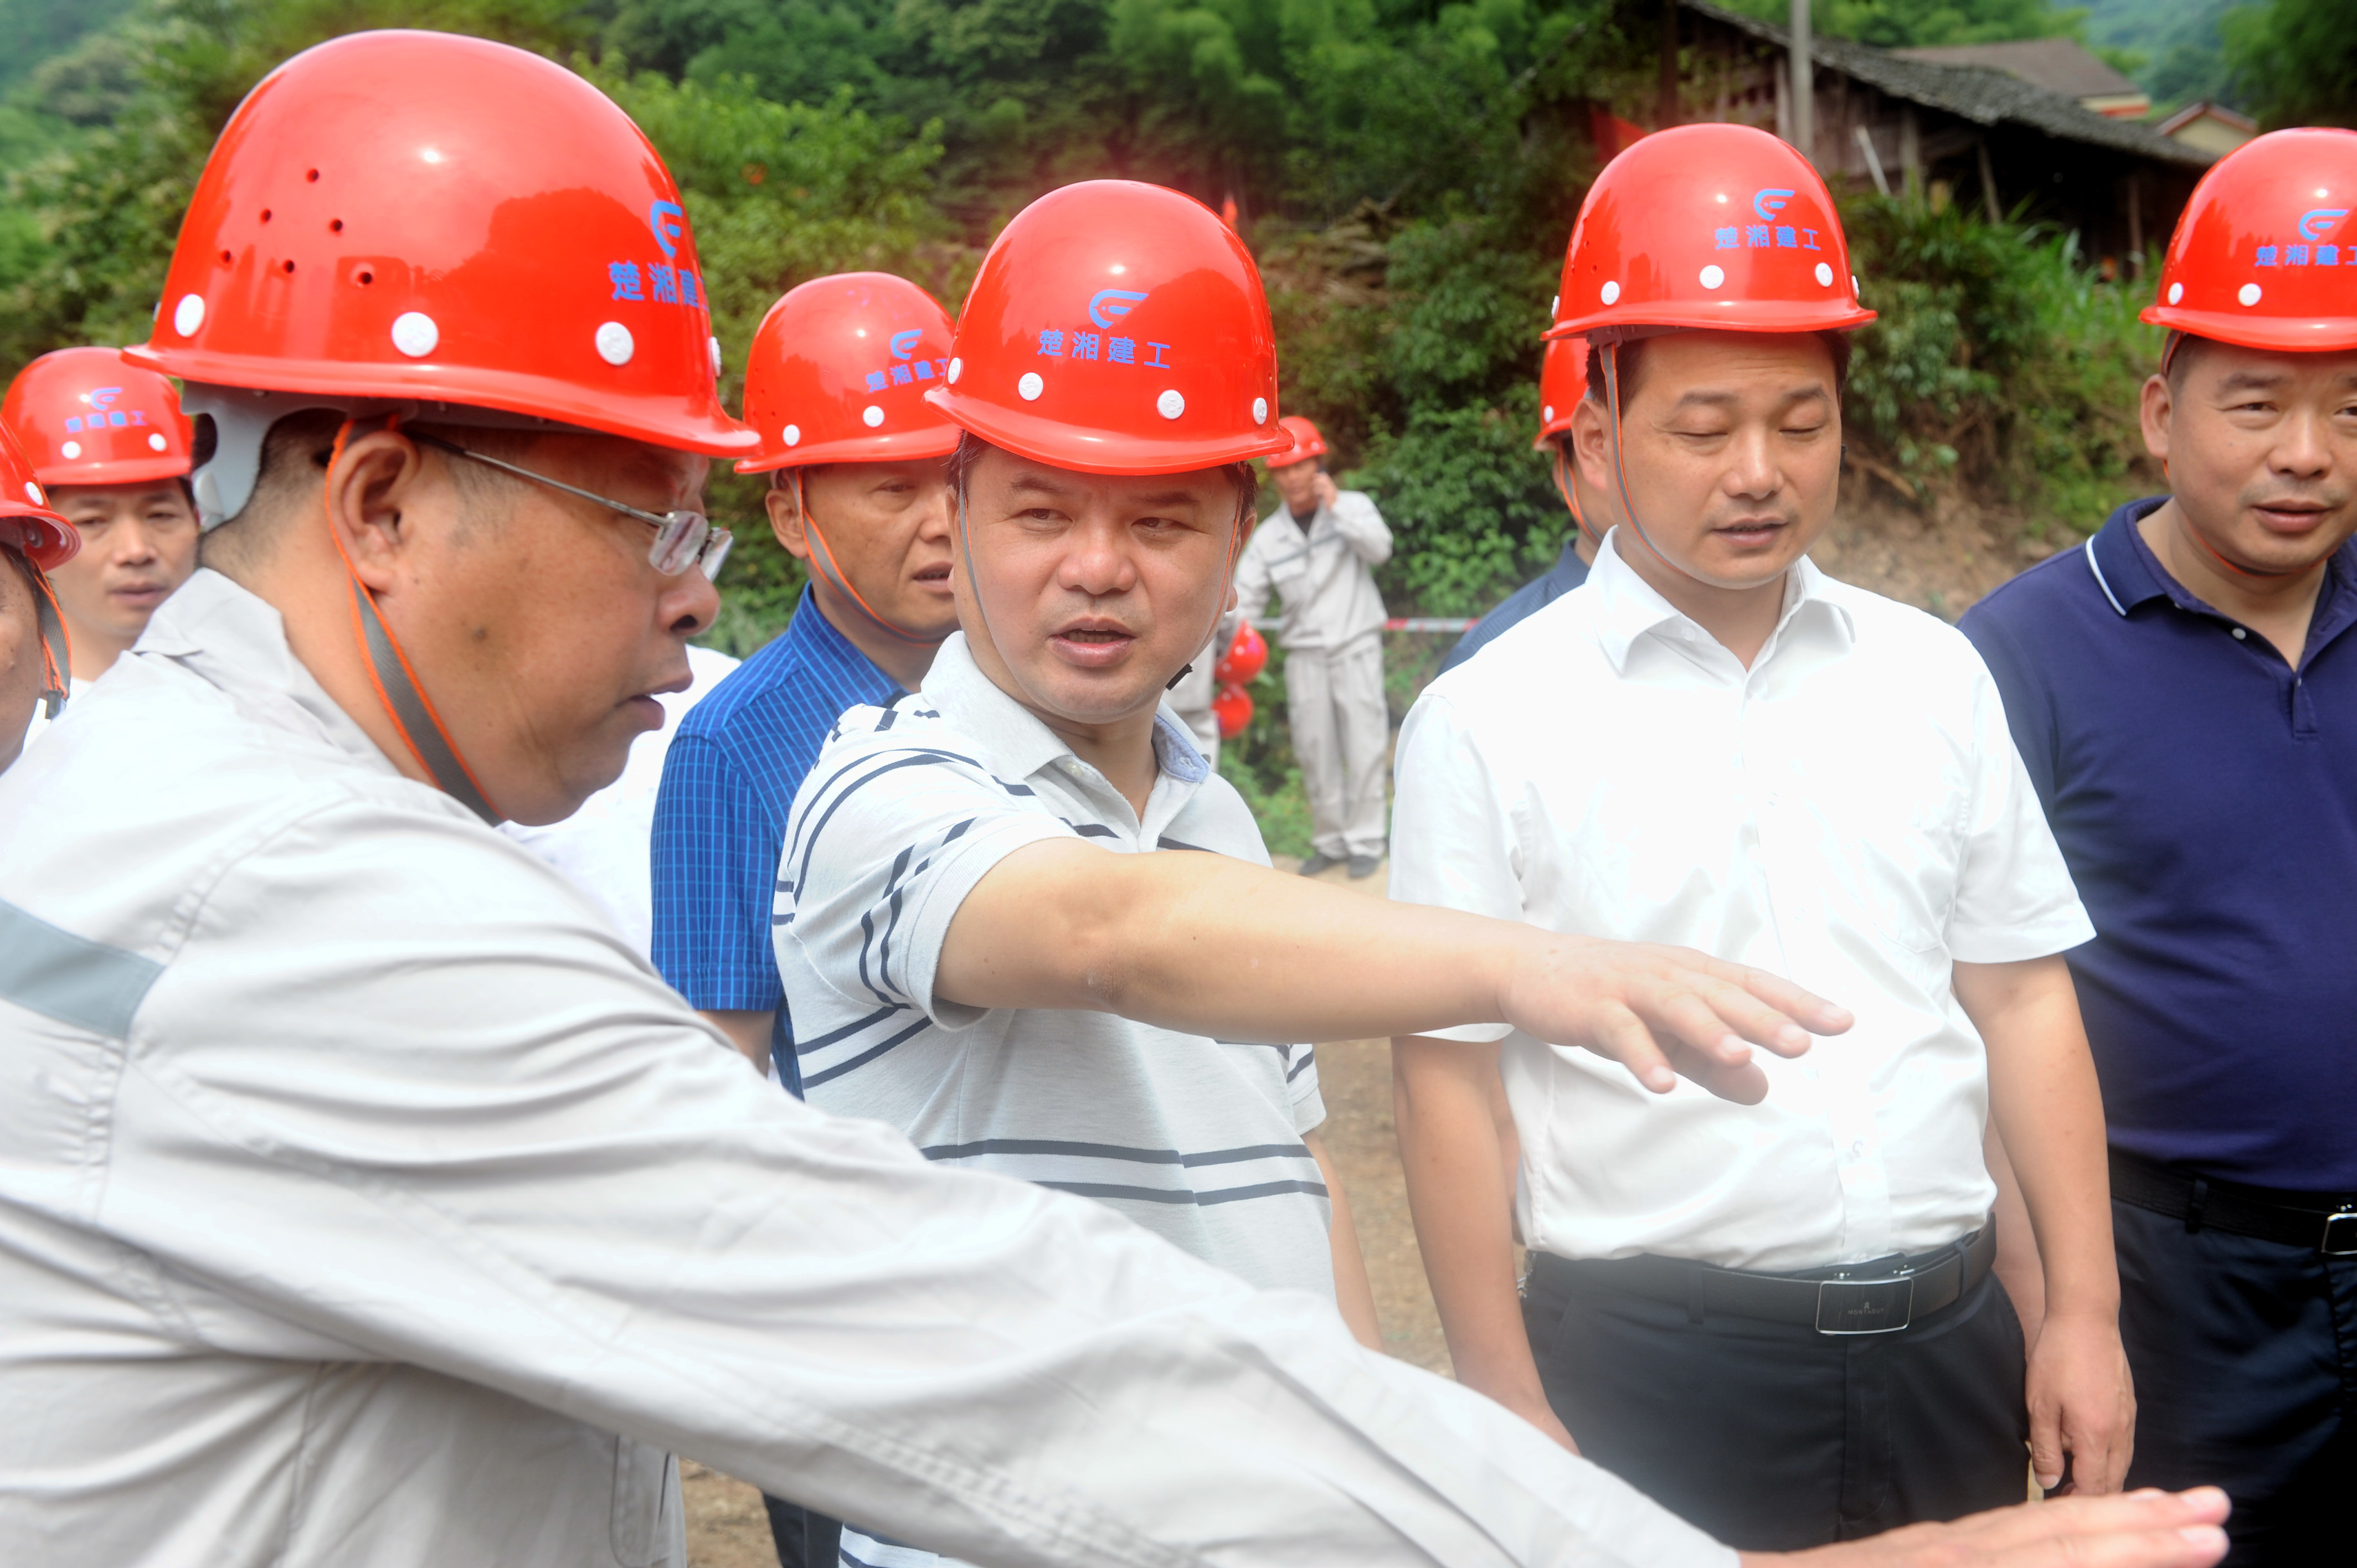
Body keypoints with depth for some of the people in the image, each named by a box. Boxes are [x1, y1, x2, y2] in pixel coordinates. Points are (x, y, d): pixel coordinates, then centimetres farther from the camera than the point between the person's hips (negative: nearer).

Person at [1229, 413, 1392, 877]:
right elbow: (1245, 599, 2)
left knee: (1363, 744, -3)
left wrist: (1335, 506, -20)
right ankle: (1329, 840, 19)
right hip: (1304, 655, 2)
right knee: (1314, 751, 6)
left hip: (1357, 648, -2)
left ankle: (1365, 840, 5)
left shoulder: (1352, 507, 1)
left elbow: (1379, 549, -18)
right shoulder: (1268, 535, 4)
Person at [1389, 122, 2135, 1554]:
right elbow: (1446, 1080, -8)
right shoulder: (1490, 721, -8)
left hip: (1949, 1346, 4)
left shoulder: (1931, 675, 5)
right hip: (1652, 1371, -4)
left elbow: (2023, 1001, 8)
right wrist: (1516, 1420, -9)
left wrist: (2086, 1314, 4)